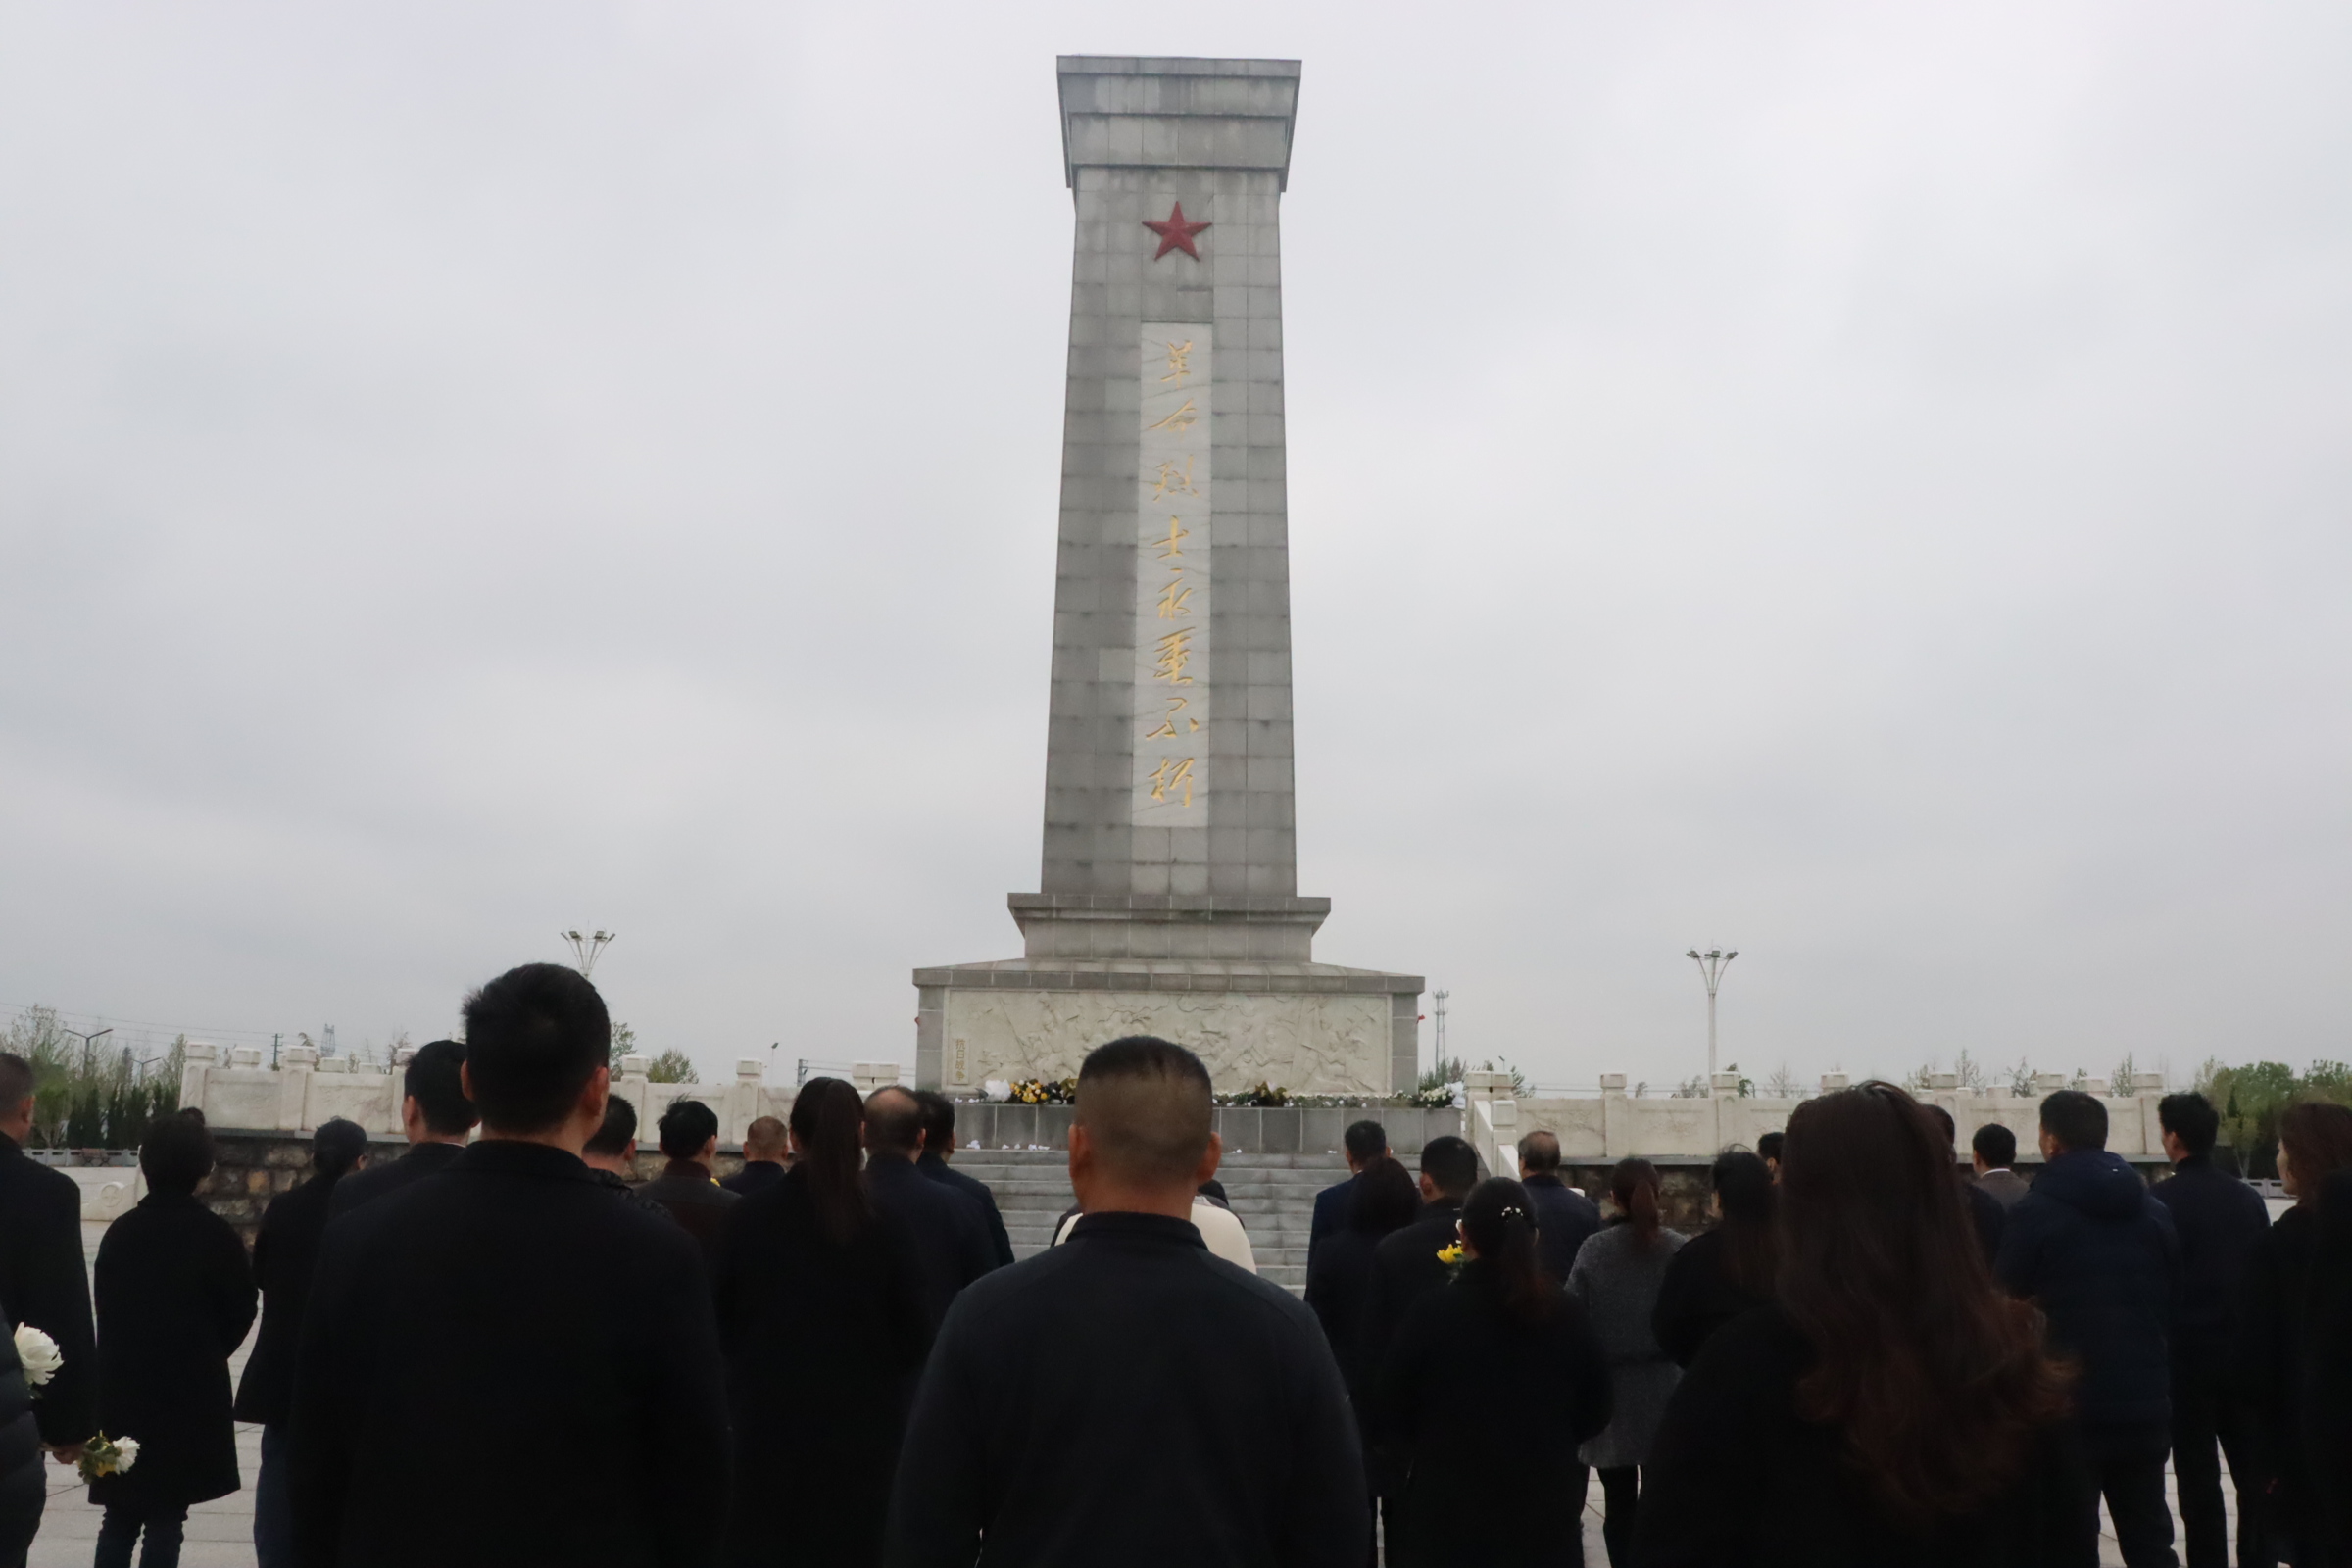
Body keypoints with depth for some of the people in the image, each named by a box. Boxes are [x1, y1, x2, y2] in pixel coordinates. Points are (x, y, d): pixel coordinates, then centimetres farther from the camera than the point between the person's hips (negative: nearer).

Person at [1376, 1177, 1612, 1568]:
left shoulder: (1433, 1312, -15)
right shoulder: (1567, 1315, -6)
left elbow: (1391, 1411, -5)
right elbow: (1594, 1414, 5)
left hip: (1448, 1514, -2)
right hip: (1544, 1515, 3)